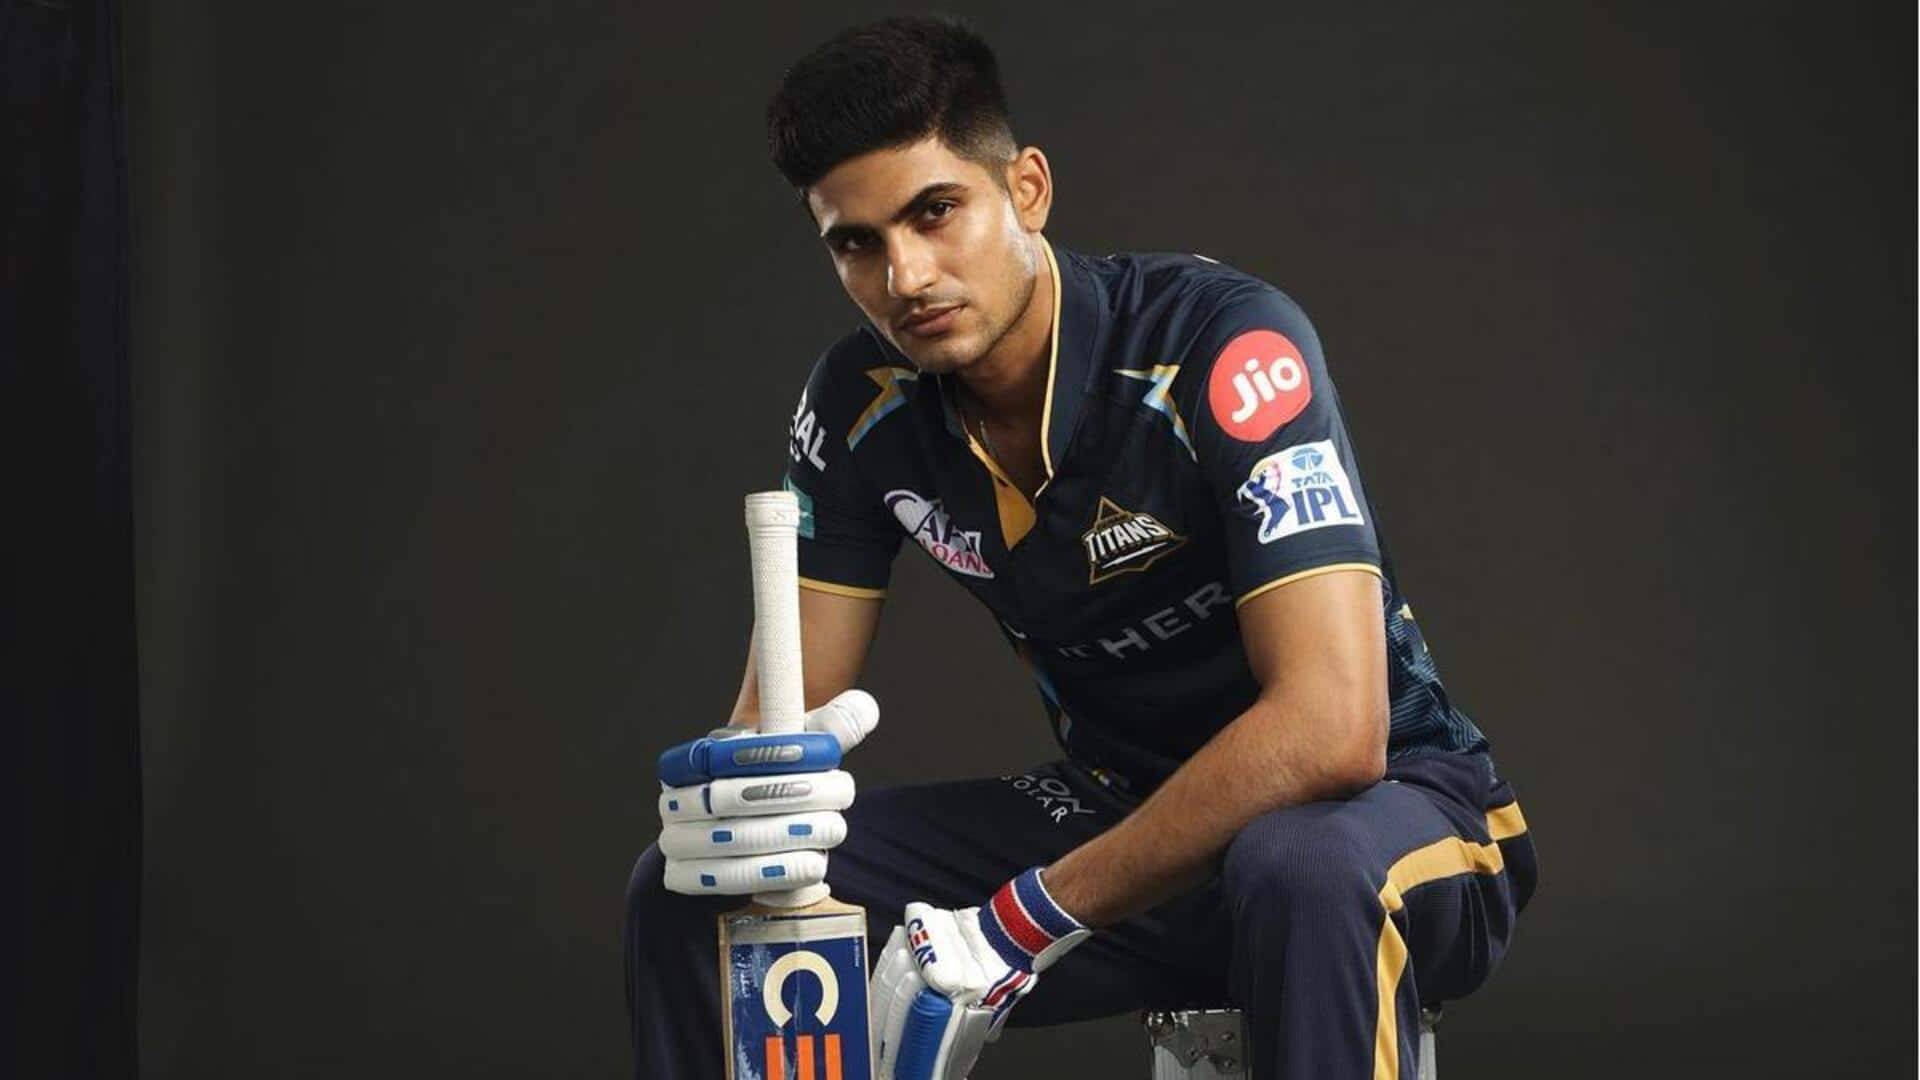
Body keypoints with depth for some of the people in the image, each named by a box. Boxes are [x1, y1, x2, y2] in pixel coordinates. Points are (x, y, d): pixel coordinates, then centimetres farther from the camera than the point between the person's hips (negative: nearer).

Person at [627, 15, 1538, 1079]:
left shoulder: (1222, 343, -25)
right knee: (687, 891, -7)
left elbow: (1330, 724, -34)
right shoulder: (860, 403, -5)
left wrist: (1023, 926, -31)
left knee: (1304, 870, -43)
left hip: (1387, 801, -6)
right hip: (1119, 802, 6)